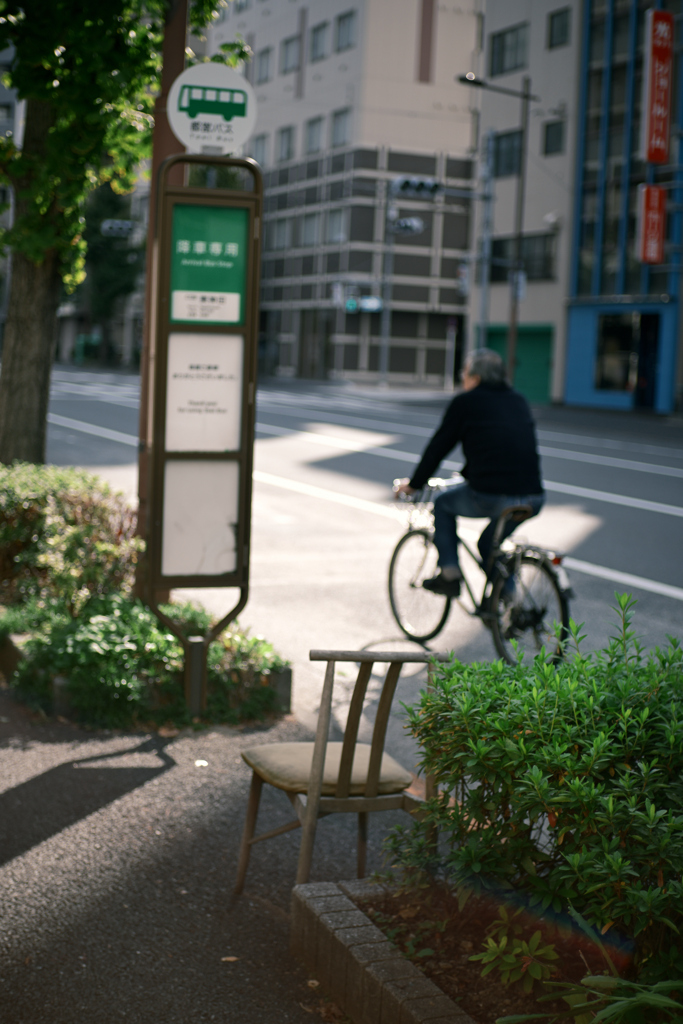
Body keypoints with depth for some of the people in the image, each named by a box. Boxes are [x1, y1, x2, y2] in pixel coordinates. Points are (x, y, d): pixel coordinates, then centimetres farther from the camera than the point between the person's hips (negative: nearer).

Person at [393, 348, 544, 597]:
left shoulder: (466, 402, 3)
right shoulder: (518, 401, 21)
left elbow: (439, 446, 7)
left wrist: (414, 484, 21)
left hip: (491, 498, -6)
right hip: (534, 499, 6)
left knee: (443, 503, 23)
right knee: (489, 544, 29)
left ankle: (449, 573, 18)